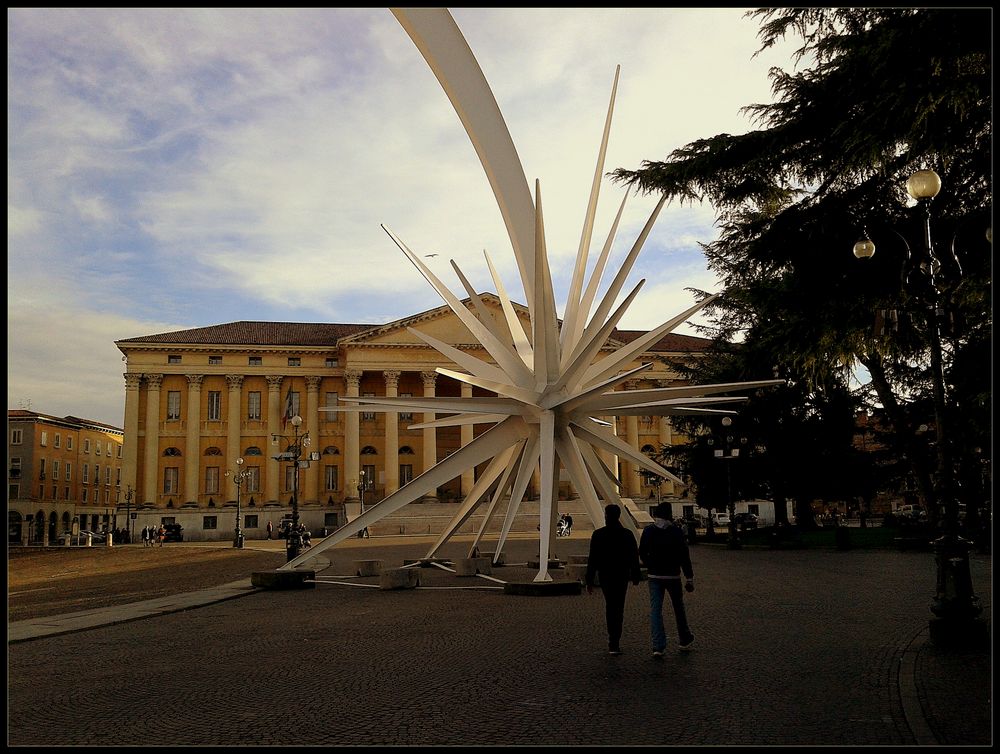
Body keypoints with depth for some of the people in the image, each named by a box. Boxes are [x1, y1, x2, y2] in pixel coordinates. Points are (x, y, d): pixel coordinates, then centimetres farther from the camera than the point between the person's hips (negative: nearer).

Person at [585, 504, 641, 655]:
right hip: (622, 575, 0)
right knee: (618, 607, 5)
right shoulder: (627, 535, -3)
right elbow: (634, 557, 1)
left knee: (610, 605, 16)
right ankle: (614, 643, -1)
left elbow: (592, 559, -9)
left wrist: (589, 581, -4)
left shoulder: (598, 535, -8)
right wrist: (635, 576, 13)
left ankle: (613, 641, 16)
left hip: (604, 575, 0)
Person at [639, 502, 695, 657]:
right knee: (678, 607, 17)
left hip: (654, 576, 0)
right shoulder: (676, 531, -6)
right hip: (673, 575, 0)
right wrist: (689, 577, -4)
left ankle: (658, 646, -9)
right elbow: (684, 556, -7)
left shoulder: (648, 531, -2)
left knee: (655, 610, 0)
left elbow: (642, 553, 4)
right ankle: (684, 640, 29)